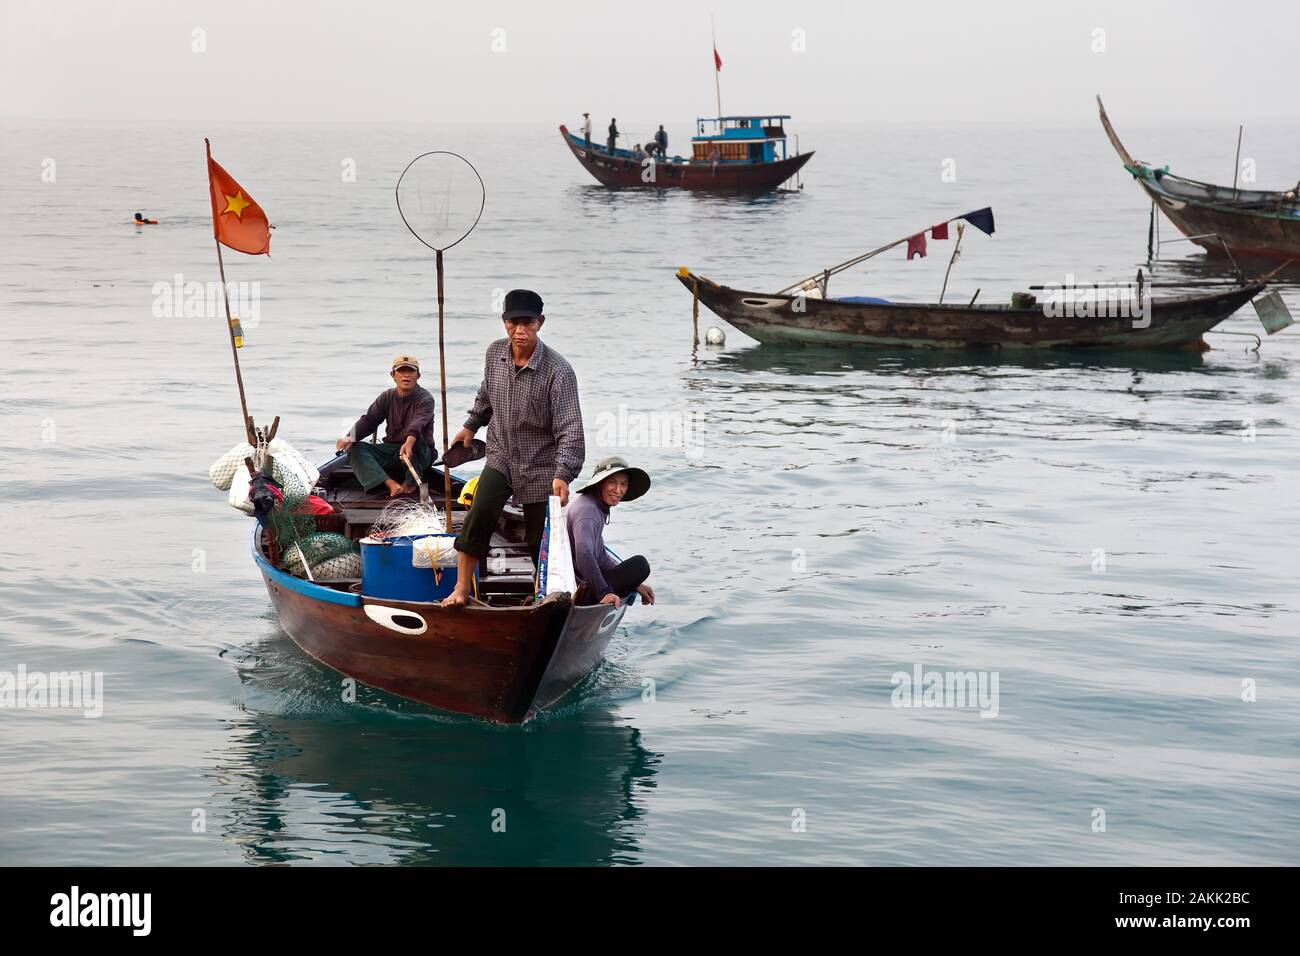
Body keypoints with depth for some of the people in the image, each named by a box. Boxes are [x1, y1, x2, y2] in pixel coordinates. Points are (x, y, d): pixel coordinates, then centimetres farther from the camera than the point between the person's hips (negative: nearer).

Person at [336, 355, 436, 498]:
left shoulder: (425, 399, -12)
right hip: (391, 450, 5)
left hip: (421, 455, -5)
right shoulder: (387, 397, 6)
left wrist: (409, 443, -54)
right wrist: (350, 437, -25)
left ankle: (410, 483, -19)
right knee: (355, 448, -17)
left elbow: (418, 422, -32)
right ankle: (390, 483, -35)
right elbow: (368, 420, -4)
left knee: (414, 439, -38)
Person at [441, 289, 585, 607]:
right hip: (501, 459, 3)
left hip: (540, 467, -3)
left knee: (539, 538, 2)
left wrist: (562, 475, -36)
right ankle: (461, 588, -13)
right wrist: (471, 425, 29)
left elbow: (570, 428, -26)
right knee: (480, 512, -20)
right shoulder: (494, 353, -3)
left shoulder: (558, 371, -21)